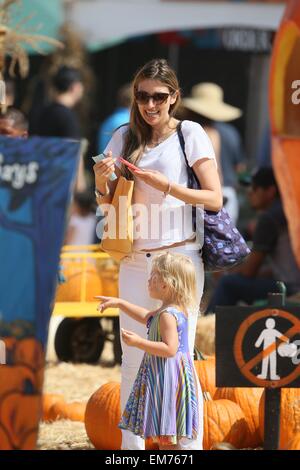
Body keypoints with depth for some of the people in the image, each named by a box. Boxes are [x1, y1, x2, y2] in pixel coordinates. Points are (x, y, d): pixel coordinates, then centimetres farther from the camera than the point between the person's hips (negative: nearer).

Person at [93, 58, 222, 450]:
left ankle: (190, 445, -1)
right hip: (135, 262, 4)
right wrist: (102, 184, -9)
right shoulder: (126, 138, 9)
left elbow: (215, 199, -6)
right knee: (133, 360, 8)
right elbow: (108, 205, 13)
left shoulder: (190, 134, -3)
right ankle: (131, 444, 15)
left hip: (180, 259, -4)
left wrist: (166, 185, -17)